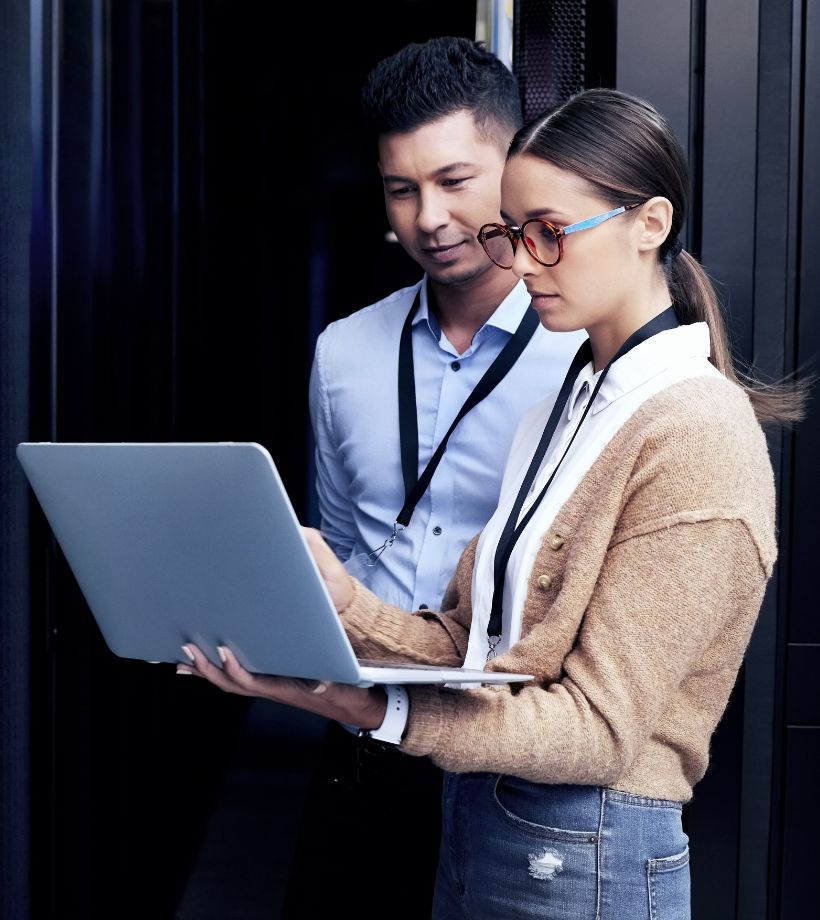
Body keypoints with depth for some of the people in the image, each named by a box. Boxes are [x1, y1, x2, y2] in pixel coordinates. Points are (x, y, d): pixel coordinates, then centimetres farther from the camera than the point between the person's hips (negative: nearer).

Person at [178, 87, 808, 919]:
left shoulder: (698, 436, -17)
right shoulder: (565, 408, 10)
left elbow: (600, 726, -21)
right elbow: (467, 642, 4)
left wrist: (373, 711, -31)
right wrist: (344, 605, -14)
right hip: (475, 821, 7)